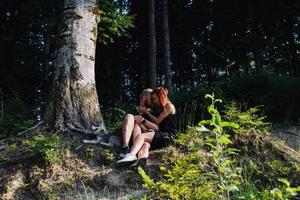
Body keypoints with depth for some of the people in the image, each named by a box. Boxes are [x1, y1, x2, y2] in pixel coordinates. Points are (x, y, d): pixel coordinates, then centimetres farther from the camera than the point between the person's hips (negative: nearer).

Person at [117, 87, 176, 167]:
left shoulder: (169, 106, 6)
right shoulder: (162, 109, 28)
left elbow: (157, 121, -1)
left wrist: (146, 112, 9)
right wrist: (143, 120, 2)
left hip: (167, 136, -6)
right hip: (160, 134, 6)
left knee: (140, 136, -27)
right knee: (145, 144, -28)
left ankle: (131, 156, -53)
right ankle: (140, 162, -61)